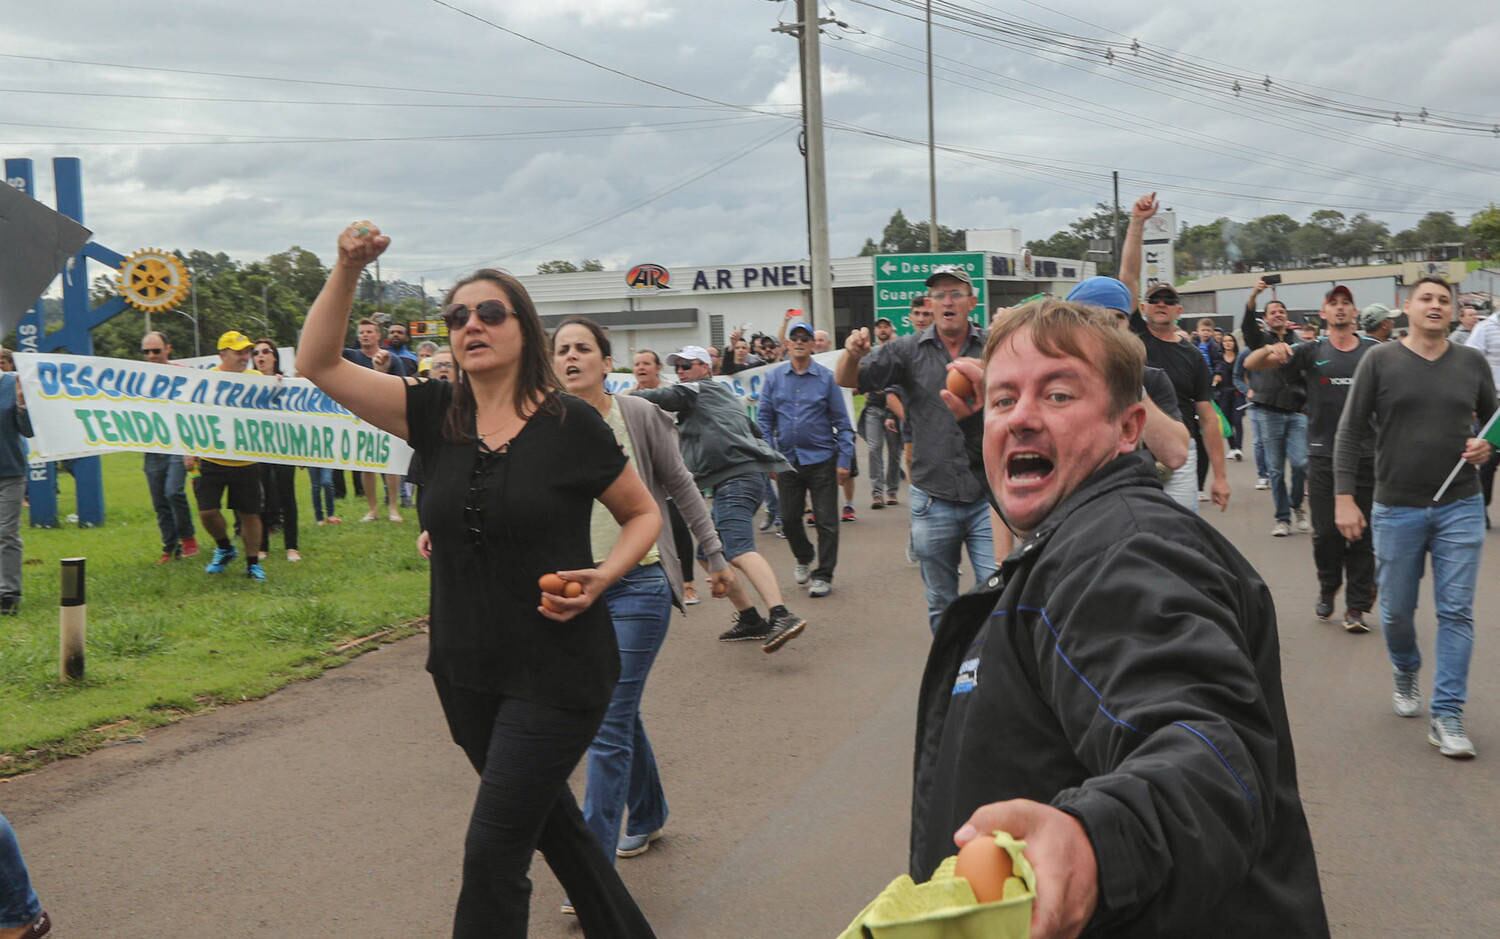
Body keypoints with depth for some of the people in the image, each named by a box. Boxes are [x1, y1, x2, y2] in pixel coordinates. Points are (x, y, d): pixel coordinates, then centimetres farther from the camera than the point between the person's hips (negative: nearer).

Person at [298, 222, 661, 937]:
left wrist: (601, 576, -15)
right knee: (550, 823, 21)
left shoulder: (570, 424, -9)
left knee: (492, 851, -6)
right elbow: (317, 364, -4)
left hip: (557, 671, -5)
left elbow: (643, 514, 2)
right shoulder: (436, 414, 1)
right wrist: (348, 270, -16)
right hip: (466, 671, 5)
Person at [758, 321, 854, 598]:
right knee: (789, 518, 12)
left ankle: (823, 575, 13)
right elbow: (763, 419, 4)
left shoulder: (826, 378, -3)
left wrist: (844, 460, -8)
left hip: (821, 459, -2)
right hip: (787, 460, 2)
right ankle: (804, 559, 38)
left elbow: (842, 422, -2)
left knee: (826, 520, 1)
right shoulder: (773, 377, 2)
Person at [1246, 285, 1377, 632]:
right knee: (1326, 531, 4)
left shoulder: (1375, 352, 3)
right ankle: (1328, 587, 30)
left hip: (1365, 456, 0)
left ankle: (1357, 606, 12)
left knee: (1361, 533, 3)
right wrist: (1270, 350, -26)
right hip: (1323, 456, 0)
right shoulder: (1311, 352, 2)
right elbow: (1251, 365, -4)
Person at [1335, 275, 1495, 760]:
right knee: (1396, 610, 10)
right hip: (1397, 508, -1)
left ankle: (1447, 715, 4)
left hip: (1460, 507, 1)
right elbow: (1351, 433, -2)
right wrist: (1344, 497, -8)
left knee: (1456, 612, -2)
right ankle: (1406, 676, 40)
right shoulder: (1380, 361, -3)